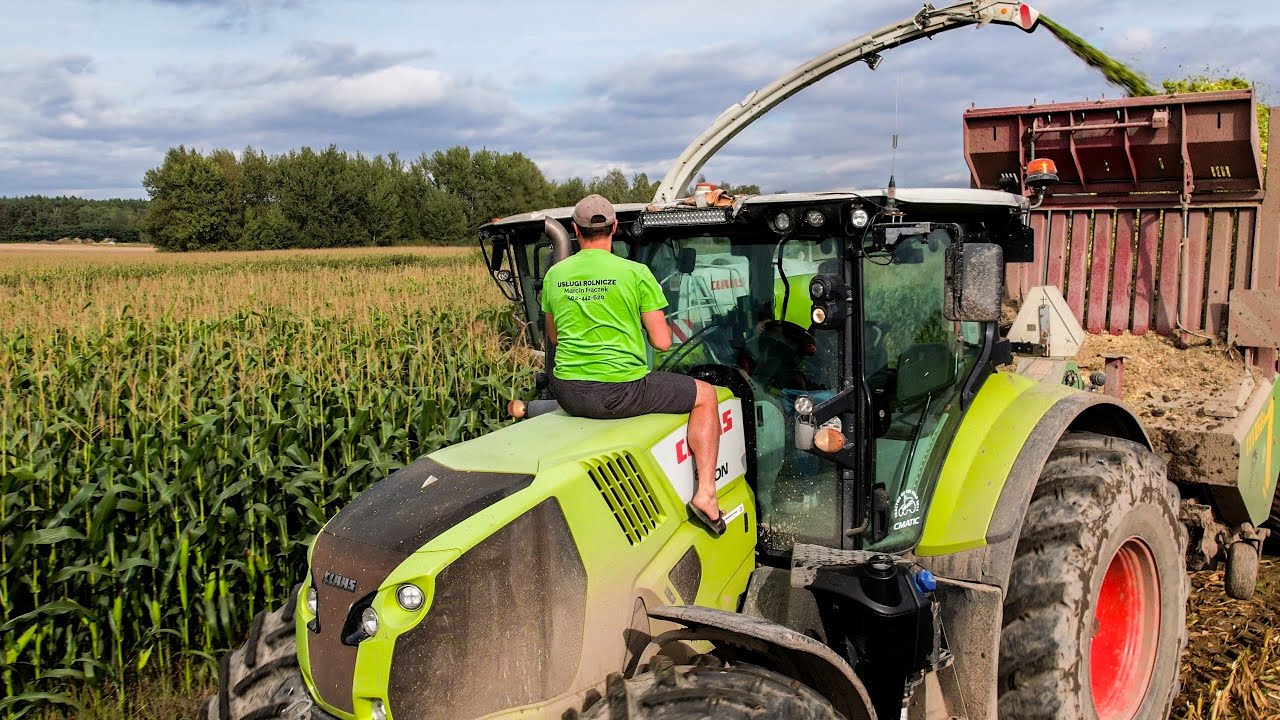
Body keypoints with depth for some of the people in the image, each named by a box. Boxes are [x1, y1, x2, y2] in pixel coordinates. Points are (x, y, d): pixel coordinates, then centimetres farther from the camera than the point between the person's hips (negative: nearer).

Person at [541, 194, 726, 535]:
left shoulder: (554, 275, 5)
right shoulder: (635, 273, -7)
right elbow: (662, 342, -5)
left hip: (568, 395, 5)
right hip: (621, 393, -4)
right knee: (706, 395, 15)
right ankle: (705, 493, 4)